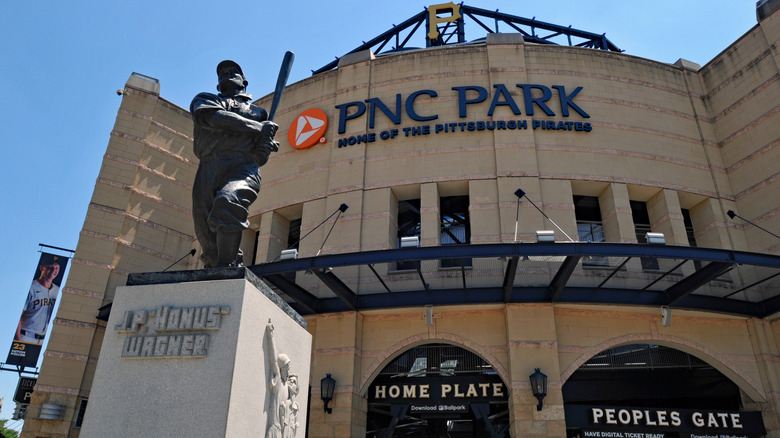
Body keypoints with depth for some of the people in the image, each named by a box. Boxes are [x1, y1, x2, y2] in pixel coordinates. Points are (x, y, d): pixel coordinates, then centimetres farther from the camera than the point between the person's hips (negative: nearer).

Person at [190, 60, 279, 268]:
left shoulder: (258, 113, 30)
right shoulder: (204, 99, 29)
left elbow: (260, 159, 22)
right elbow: (214, 117, 3)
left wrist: (264, 148, -3)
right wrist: (258, 128, 2)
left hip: (243, 168, -2)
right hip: (208, 171, 2)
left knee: (227, 203, -34)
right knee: (208, 240, -7)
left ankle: (227, 267, -34)